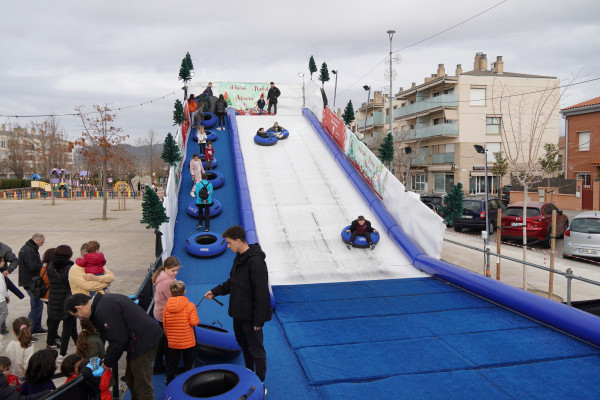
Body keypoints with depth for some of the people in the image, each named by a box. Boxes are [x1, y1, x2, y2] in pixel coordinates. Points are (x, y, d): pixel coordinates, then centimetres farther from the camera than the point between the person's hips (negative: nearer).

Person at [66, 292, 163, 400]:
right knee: (131, 379, 23)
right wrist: (108, 358, 19)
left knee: (142, 386, -2)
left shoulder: (103, 310, -20)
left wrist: (108, 363, -4)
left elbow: (119, 340, -19)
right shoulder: (104, 300, 14)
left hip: (142, 342, -11)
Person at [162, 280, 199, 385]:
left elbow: (165, 325, 3)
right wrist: (197, 319, 2)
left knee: (172, 364, 18)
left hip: (172, 342, 3)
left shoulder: (166, 307, -4)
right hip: (188, 341, -2)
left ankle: (169, 381, 29)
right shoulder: (190, 306, -14)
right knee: (188, 364, 14)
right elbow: (194, 322, -21)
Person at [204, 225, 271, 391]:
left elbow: (261, 293, -25)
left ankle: (260, 384, 18)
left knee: (256, 350, 4)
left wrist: (258, 320, -23)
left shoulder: (256, 261, -25)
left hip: (251, 316, -10)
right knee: (243, 343, 24)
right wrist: (215, 291, 7)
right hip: (238, 313, 10)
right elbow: (232, 282, 18)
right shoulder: (239, 257, 6)